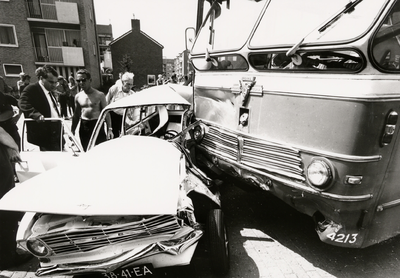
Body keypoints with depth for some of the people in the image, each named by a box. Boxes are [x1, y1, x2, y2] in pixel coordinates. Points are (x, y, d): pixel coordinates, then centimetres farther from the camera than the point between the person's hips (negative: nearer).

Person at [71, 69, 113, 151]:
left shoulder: (99, 95, -5)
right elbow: (76, 115, 15)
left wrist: (109, 129, -14)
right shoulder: (78, 96, 7)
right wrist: (72, 130, 12)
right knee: (86, 151, 9)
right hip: (83, 127, 4)